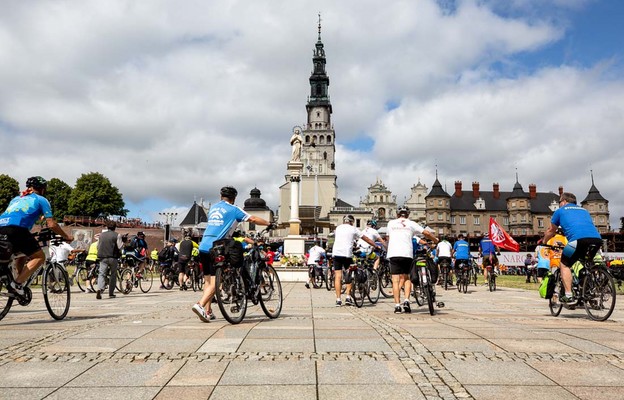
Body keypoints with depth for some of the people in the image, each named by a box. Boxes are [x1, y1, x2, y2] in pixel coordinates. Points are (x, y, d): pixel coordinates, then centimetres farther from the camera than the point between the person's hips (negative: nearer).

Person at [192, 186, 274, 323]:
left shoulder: (213, 208, 20)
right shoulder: (233, 209, 1)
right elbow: (253, 219, 2)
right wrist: (268, 223, 16)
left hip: (203, 247, 7)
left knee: (208, 281, 14)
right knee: (215, 282, -5)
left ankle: (208, 312, 17)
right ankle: (200, 305, -22)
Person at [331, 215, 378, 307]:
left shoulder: (338, 228, 19)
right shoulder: (353, 229, 10)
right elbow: (366, 239, 15)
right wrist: (376, 246, 25)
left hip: (336, 253, 2)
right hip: (347, 254, -2)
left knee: (338, 276, 2)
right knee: (349, 274, 11)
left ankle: (338, 300, 2)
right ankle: (348, 297, 3)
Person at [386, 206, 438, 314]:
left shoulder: (391, 223, 15)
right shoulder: (411, 224, 12)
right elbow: (426, 233, 7)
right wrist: (436, 240, 23)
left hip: (393, 253, 0)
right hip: (407, 253, 1)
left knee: (395, 280, 1)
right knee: (406, 278, 16)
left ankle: (397, 306, -5)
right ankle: (406, 301, 1)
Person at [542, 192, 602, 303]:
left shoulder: (560, 211, 22)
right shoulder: (584, 210, 35)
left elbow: (551, 231, 32)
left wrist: (543, 242, 50)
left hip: (579, 239, -5)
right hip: (597, 239, 5)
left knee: (564, 265, 10)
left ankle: (568, 295, 0)